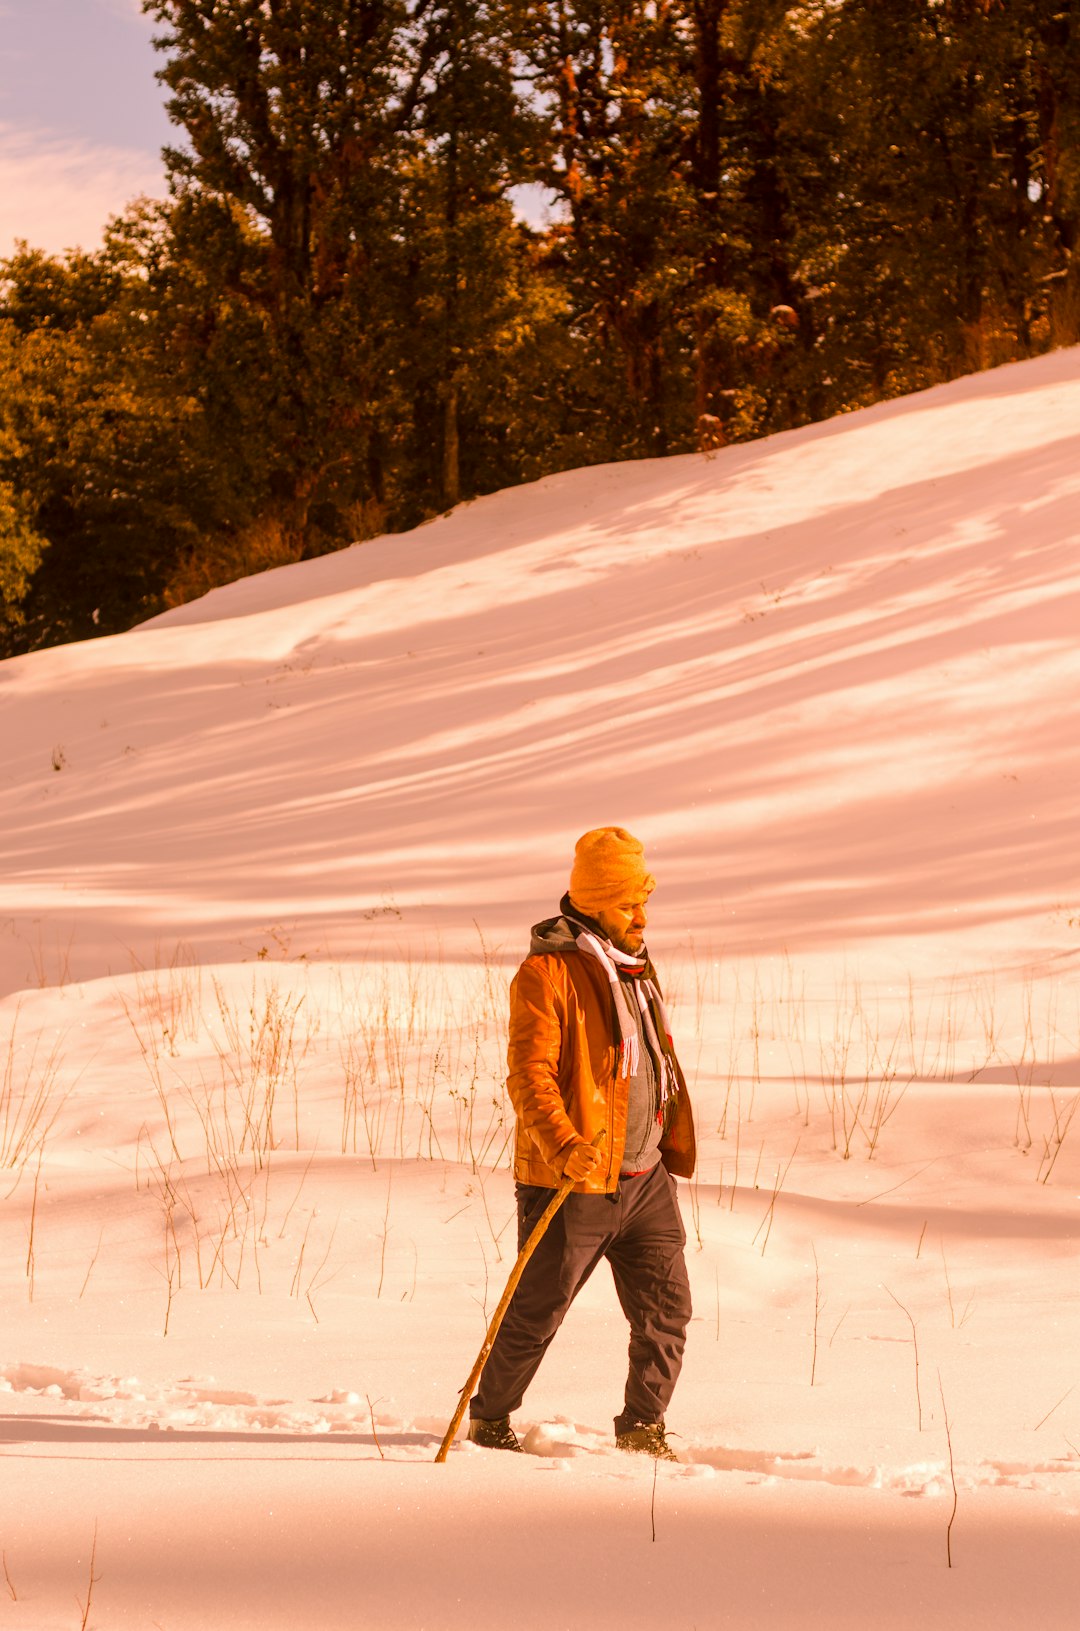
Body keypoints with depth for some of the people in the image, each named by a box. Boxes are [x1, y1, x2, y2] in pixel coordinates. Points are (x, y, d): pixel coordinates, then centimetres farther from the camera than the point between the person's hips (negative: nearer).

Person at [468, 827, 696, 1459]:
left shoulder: (636, 966, 14)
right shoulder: (548, 973, -12)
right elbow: (529, 1074, -20)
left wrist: (672, 1146, 26)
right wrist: (564, 1147, -33)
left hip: (646, 1176, 7)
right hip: (573, 1183, -7)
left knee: (667, 1309, 2)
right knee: (537, 1312, 3)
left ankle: (643, 1429, 15)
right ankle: (490, 1418, 22)